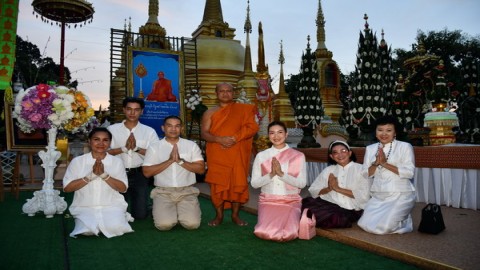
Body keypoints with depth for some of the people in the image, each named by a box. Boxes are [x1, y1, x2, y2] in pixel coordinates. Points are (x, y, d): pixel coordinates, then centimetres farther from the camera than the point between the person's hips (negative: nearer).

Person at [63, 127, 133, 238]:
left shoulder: (117, 161, 4)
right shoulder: (77, 161, 2)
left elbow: (123, 188, -3)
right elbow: (67, 188, -4)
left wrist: (104, 174, -17)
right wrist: (91, 176, -15)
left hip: (112, 206, 0)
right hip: (85, 207, 0)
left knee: (115, 228, -27)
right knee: (88, 230, -28)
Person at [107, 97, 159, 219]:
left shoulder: (149, 131, 1)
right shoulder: (112, 129, 1)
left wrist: (137, 148, -19)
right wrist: (124, 148, -19)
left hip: (139, 175, 0)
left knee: (140, 214, 2)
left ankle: (134, 198, 34)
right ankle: (126, 198, 38)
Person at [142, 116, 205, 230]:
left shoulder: (191, 145, 6)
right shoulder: (154, 147, 4)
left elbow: (201, 169, -1)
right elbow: (147, 172, -4)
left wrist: (180, 161, -13)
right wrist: (169, 160, -14)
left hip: (187, 191, 1)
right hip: (163, 192, 0)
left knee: (192, 223, -19)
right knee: (164, 224, -22)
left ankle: (180, 211, 15)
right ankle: (166, 211, 14)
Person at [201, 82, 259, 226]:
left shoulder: (243, 109, 8)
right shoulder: (210, 113, 10)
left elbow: (252, 127, -3)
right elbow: (204, 134, 1)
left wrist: (234, 138, -16)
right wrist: (219, 139, -19)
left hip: (237, 155, 0)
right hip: (217, 156, 1)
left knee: (238, 183, 1)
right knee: (217, 184, 1)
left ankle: (235, 215, 15)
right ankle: (219, 216, 15)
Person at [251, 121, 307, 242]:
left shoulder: (298, 156, 0)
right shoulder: (261, 156, 3)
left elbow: (302, 183, -5)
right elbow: (254, 183, 1)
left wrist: (281, 174, -17)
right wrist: (271, 174, -16)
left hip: (291, 201, 0)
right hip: (268, 200, 1)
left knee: (288, 234, -23)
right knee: (265, 233, -24)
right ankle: (269, 222, 11)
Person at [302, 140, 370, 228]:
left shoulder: (360, 169, 4)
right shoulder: (328, 170, 15)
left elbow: (364, 196, -8)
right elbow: (313, 190, 9)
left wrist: (338, 189, -10)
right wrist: (328, 189, -10)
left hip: (350, 211, -3)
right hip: (328, 204, 4)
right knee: (306, 203, -26)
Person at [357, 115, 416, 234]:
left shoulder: (405, 146, -3)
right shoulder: (370, 148, 11)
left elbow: (409, 172, -12)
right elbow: (365, 174, 7)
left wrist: (385, 163, -15)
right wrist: (376, 163, -12)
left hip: (400, 195, -5)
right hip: (377, 196, 5)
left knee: (383, 227, -17)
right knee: (365, 225, -9)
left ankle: (405, 221, 14)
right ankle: (392, 218, 18)